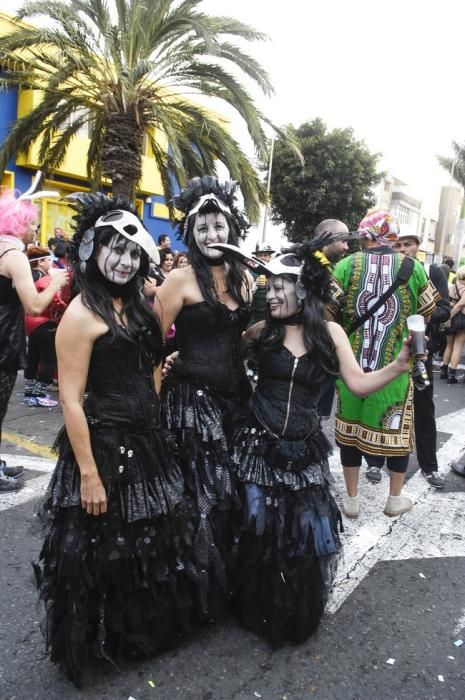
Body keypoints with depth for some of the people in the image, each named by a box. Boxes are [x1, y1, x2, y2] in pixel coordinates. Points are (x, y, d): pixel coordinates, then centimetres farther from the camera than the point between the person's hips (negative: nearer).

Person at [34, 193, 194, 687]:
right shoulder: (82, 313, -16)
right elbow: (71, 399, -18)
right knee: (102, 550, 11)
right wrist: (88, 474, -20)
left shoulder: (136, 307, 7)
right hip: (103, 445, -8)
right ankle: (100, 640, 37)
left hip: (146, 442, 8)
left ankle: (145, 628, 46)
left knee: (151, 543, 22)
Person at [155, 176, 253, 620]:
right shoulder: (181, 279, -9)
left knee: (233, 489, 14)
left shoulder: (243, 277, 10)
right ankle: (203, 590, 24)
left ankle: (231, 579, 37)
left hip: (235, 395, 6)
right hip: (193, 398, -6)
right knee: (208, 494, 1)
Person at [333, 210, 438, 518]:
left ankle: (352, 499, 22)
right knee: (397, 428, 14)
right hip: (396, 365, 0)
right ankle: (395, 498, 28)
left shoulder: (346, 265, -6)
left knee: (351, 426, 12)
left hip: (352, 363, 0)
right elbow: (429, 309, 8)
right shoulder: (412, 267, -3)